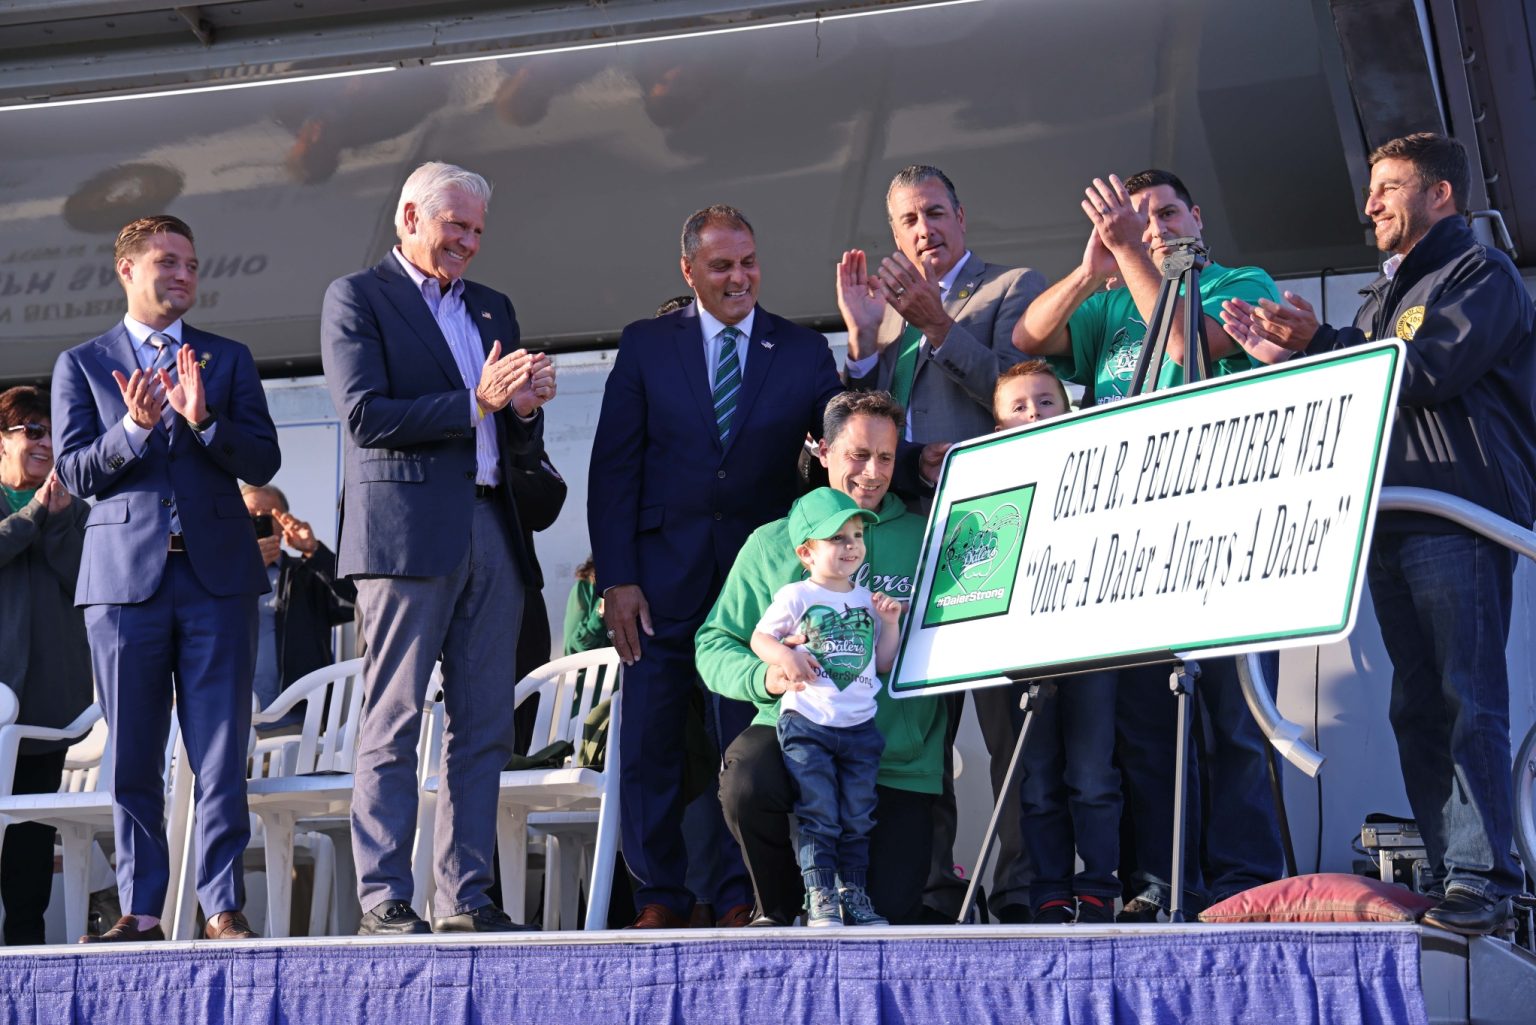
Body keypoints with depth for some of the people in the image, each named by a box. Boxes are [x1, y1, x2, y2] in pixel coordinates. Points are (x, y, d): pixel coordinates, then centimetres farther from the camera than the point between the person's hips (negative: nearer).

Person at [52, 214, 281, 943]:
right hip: (125, 575, 0)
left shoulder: (228, 359, 14)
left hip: (217, 574, 1)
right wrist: (134, 428, -16)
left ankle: (223, 908, -2)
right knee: (132, 759, 2)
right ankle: (140, 909, 9)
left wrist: (203, 420, -13)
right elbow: (75, 472, 1)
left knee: (221, 754, -4)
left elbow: (263, 462, 4)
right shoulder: (81, 365, 11)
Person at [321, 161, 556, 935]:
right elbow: (365, 415, -10)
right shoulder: (356, 298, 3)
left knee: (484, 727, 4)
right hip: (407, 532, -6)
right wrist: (475, 403, -15)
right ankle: (383, 900, -3)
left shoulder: (492, 308, 22)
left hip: (491, 533, 6)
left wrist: (524, 407, -2)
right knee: (393, 725, -5)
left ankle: (465, 898, 7)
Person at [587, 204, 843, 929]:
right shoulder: (646, 346, 5)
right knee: (649, 745, 3)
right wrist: (615, 578, -6)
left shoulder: (803, 352, 7)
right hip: (663, 577, 0)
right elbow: (613, 469, 2)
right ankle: (660, 896, 13)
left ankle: (744, 897, 11)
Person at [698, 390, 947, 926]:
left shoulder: (926, 539, 7)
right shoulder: (772, 544, 9)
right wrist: (764, 676, -13)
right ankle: (778, 909, -2)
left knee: (893, 911, -10)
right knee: (746, 779, -34)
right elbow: (715, 644, 8)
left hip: (898, 757, 0)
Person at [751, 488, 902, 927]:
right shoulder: (796, 597, 1)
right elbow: (760, 637, 4)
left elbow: (884, 664, 16)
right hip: (807, 725, -4)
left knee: (857, 819, 6)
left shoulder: (867, 599, 13)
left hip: (859, 727, 4)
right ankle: (820, 899, -5)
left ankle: (853, 893, 14)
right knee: (819, 817, -7)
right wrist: (785, 658, -15)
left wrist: (890, 624, 1)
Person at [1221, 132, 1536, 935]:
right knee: (1416, 709, 4)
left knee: (1467, 702, -13)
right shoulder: (1384, 294, 27)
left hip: (1460, 519, -8)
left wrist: (1319, 345, -10)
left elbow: (1431, 370, -14)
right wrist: (1293, 349, 6)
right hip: (1389, 524, 8)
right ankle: (1444, 872, 5)